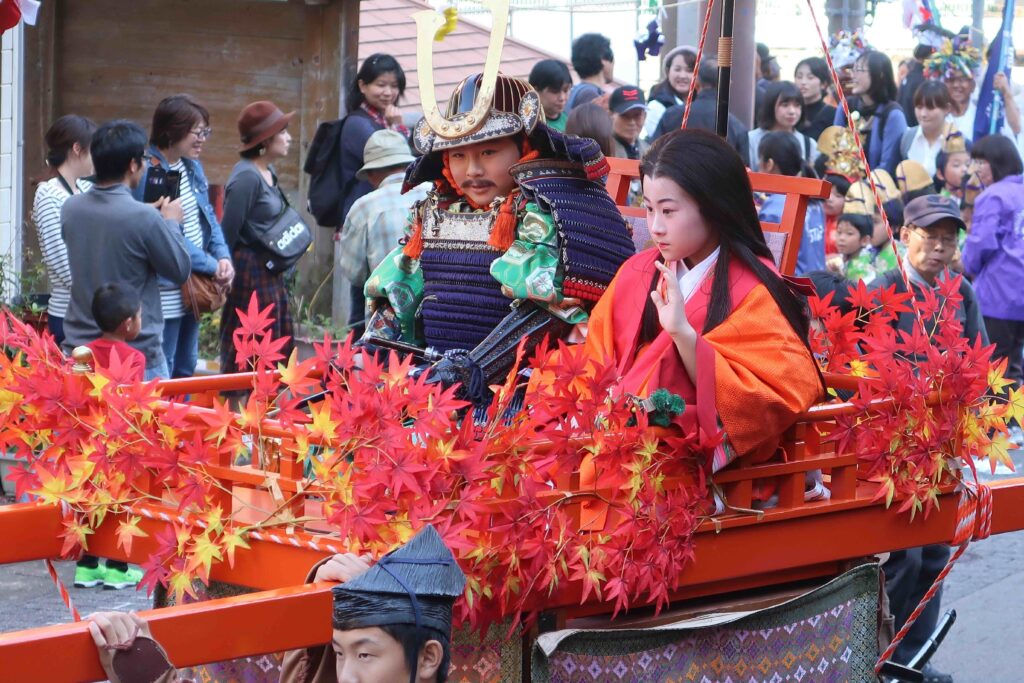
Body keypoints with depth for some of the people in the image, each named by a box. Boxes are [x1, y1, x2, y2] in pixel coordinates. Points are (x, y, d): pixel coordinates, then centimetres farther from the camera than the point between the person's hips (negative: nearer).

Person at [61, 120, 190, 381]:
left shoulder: (71, 209, -1)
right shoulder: (143, 218, -19)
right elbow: (180, 271, -6)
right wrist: (171, 222, 8)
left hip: (79, 348, 6)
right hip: (137, 353, -6)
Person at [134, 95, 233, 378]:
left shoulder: (192, 166, 7)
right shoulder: (149, 174, -21)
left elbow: (208, 216, 13)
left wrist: (223, 257, -4)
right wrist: (213, 267, -17)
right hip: (166, 297, -9)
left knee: (186, 370, 19)